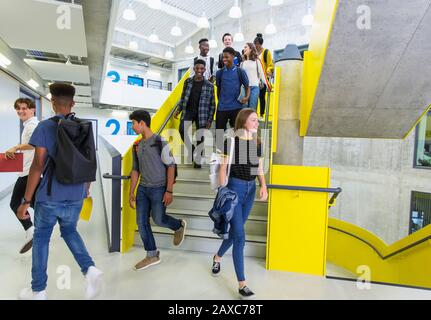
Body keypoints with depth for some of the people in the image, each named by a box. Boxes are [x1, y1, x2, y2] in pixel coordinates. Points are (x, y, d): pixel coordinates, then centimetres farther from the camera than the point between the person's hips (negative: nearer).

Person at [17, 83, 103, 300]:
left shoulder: (45, 127, -8)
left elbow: (38, 166, -13)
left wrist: (26, 200, -6)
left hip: (50, 195, -3)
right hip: (76, 196, 4)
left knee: (41, 238, 16)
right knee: (69, 231, 24)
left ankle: (38, 291, 28)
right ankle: (89, 269, 4)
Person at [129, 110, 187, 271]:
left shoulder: (159, 142, -12)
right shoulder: (137, 145, 7)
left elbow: (171, 166, -12)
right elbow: (136, 170, 13)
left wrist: (169, 191, -15)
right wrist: (131, 193, 11)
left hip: (158, 188, -6)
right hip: (143, 188, 6)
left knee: (158, 219, -1)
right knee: (141, 222, 5)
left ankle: (179, 226, 32)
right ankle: (152, 255, 21)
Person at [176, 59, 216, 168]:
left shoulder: (209, 85, -2)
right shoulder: (188, 82, 5)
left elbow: (212, 104, 0)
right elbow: (183, 97, 15)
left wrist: (210, 119, -5)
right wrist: (179, 110, 5)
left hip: (202, 113, -1)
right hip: (188, 111, 2)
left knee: (200, 137, 1)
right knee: (182, 129, -21)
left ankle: (197, 161, 16)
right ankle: (191, 148, 6)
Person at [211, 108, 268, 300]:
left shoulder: (257, 144, 7)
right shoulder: (232, 141, -10)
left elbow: (260, 169, 10)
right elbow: (223, 168, -9)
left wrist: (263, 187, -6)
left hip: (250, 190, 6)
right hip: (234, 188, -6)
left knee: (235, 231, 18)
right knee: (240, 237, -7)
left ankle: (217, 257, 46)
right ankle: (242, 284, 4)